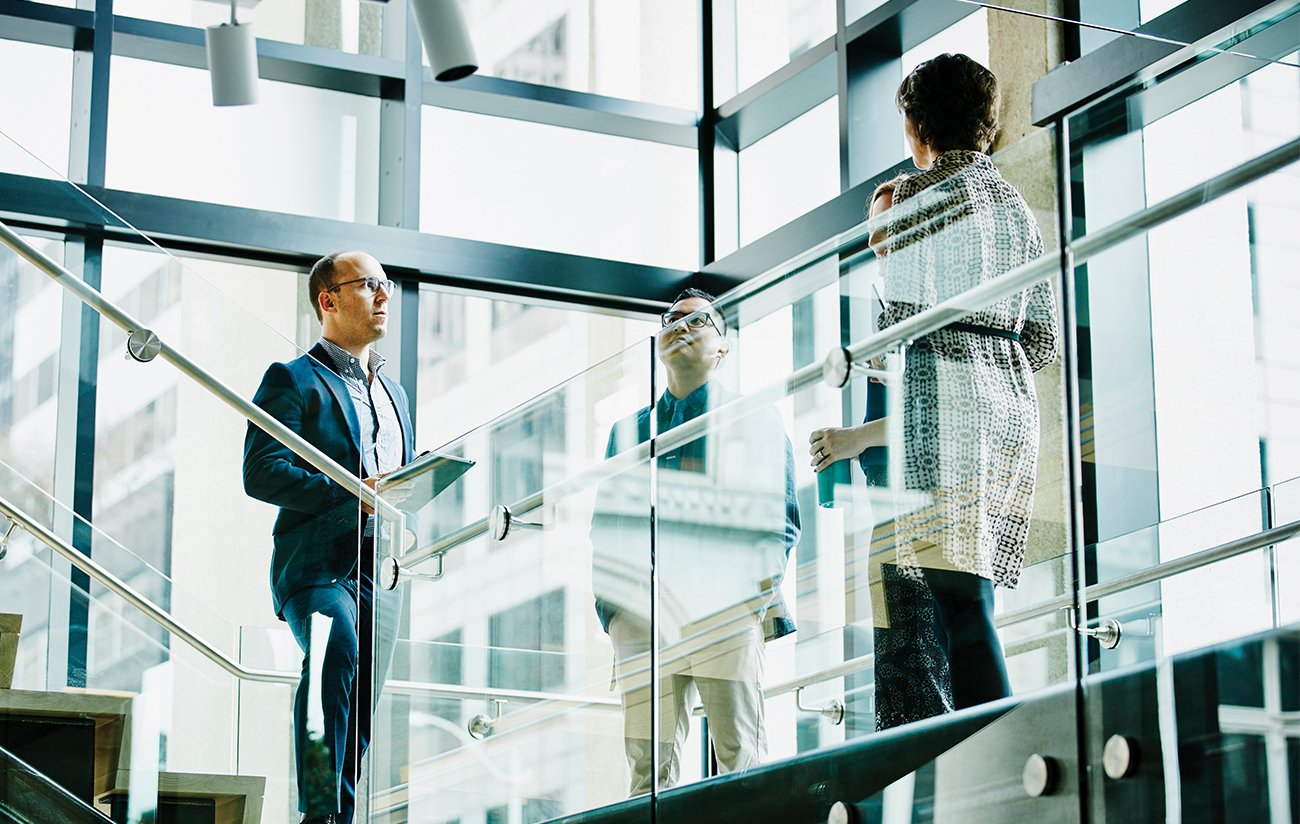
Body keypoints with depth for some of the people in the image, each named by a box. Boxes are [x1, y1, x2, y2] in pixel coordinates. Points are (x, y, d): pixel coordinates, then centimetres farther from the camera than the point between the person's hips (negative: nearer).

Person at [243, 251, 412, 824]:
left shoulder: (394, 393, 27)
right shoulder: (294, 381, 3)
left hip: (382, 573, 7)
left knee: (361, 719, 4)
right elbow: (261, 474, -10)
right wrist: (353, 494, -19)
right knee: (336, 647, -34)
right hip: (318, 565, -7)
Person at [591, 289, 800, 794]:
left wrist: (759, 585, -8)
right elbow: (605, 529, 20)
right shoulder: (629, 430, 23)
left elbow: (781, 518, 8)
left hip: (727, 607, -2)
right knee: (648, 761, -3)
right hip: (644, 619, 3)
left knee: (741, 756, -6)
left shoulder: (754, 421, 15)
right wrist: (611, 609, 6)